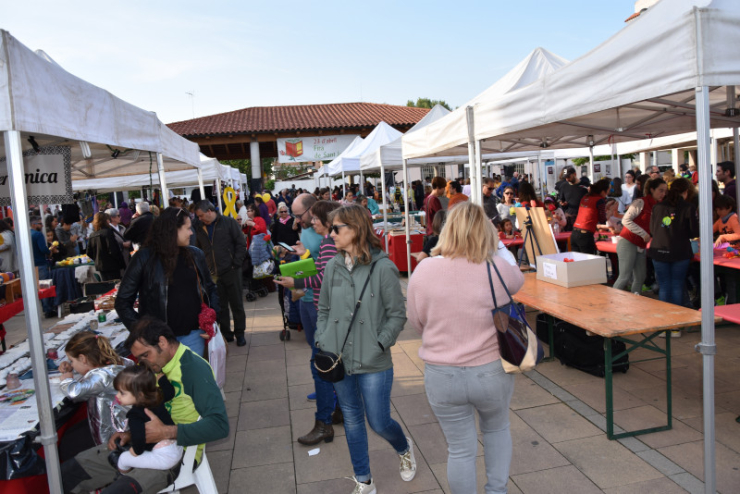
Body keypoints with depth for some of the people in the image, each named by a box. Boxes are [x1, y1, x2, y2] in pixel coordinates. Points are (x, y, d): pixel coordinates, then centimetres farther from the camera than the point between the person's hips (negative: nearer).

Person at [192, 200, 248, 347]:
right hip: (212, 274, 3)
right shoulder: (199, 228, 8)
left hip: (231, 272, -3)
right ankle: (226, 333, 21)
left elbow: (241, 243, -4)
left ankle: (240, 333, 17)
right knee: (220, 306, 8)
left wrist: (236, 263, -10)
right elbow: (199, 249, 14)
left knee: (236, 304, 5)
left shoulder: (229, 222, -4)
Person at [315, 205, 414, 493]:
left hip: (373, 364, -4)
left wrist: (379, 345, -15)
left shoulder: (382, 267, -12)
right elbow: (324, 310, 12)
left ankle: (404, 449, 41)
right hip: (339, 361, 5)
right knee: (352, 421, 16)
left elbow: (397, 315, -8)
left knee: (379, 423, 5)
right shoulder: (333, 267, 2)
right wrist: (322, 342, 1)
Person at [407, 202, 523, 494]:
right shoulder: (497, 268, -15)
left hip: (441, 375, 0)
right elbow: (518, 280, 10)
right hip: (492, 372, 0)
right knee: (497, 428, 30)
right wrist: (495, 249, 16)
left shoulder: (423, 271, -12)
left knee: (460, 449, 17)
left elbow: (417, 323, 1)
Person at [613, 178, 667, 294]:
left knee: (640, 278, 4)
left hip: (641, 246, 8)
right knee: (625, 276, -12)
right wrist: (643, 233, -17)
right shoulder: (640, 203, -9)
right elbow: (626, 220, -15)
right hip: (628, 242, -8)